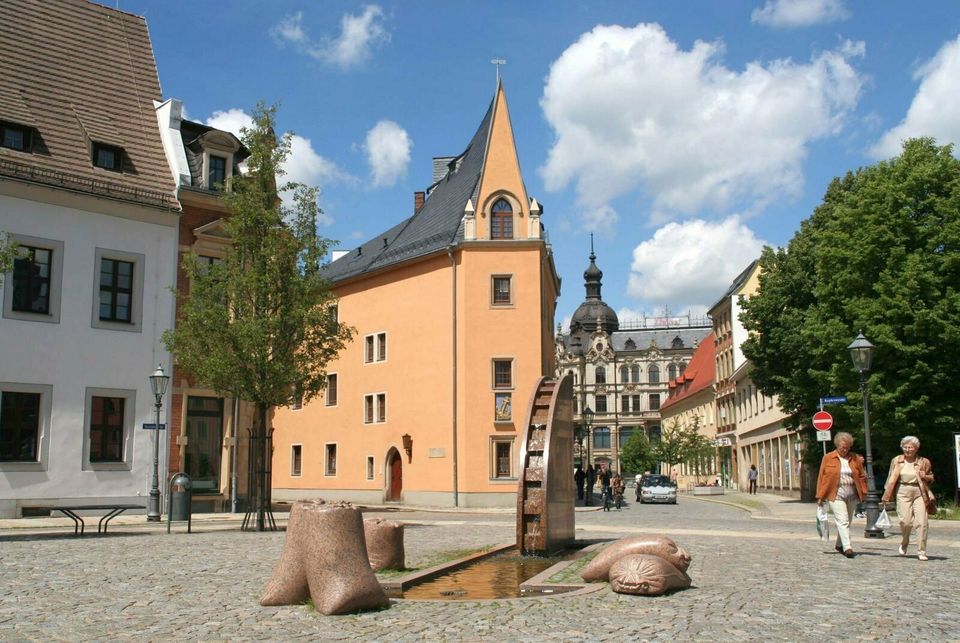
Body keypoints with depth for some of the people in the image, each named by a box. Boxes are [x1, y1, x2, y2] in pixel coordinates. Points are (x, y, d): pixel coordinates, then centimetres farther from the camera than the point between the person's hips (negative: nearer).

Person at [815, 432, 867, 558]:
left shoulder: (855, 458, 8)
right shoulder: (828, 458, 0)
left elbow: (862, 476, 11)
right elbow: (821, 477, 0)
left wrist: (863, 493, 2)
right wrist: (820, 496, -3)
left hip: (852, 495, 4)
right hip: (836, 495, -4)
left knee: (847, 521, 13)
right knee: (842, 521, -13)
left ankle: (839, 544, 29)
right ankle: (847, 547, -17)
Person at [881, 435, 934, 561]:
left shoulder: (923, 462, 4)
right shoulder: (897, 461, 6)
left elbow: (931, 477, 17)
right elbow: (891, 479, 9)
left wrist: (925, 477, -7)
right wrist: (887, 496, 5)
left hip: (919, 493, 0)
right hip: (903, 492, 0)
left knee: (921, 522, -9)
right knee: (905, 521, -8)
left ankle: (921, 551, 1)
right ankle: (904, 544, 23)